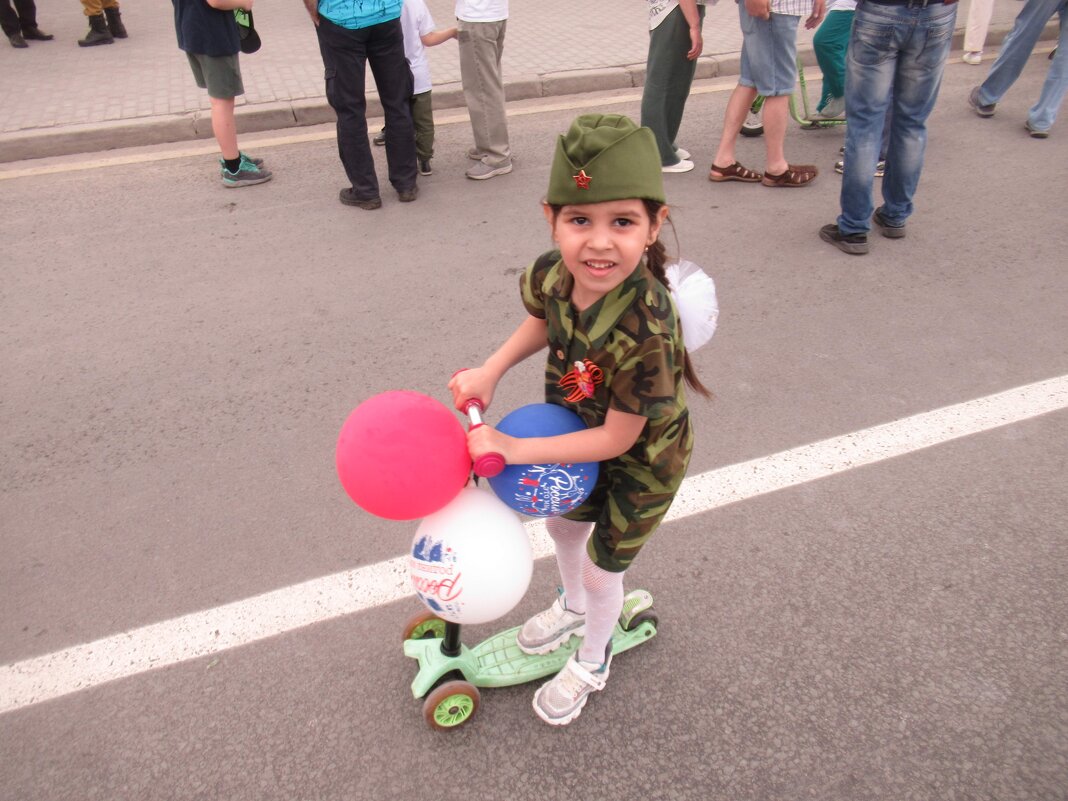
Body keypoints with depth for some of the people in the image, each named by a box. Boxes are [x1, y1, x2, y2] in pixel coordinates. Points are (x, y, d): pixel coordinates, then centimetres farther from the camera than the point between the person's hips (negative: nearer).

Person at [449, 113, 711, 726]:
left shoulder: (646, 331, -43)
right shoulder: (552, 273, -24)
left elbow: (616, 438, -31)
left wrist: (514, 449, -28)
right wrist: (492, 371, -12)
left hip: (640, 459, -6)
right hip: (579, 429, 7)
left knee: (602, 564, 14)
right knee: (564, 523, 29)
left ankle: (592, 663, 48)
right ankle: (574, 605, 64)